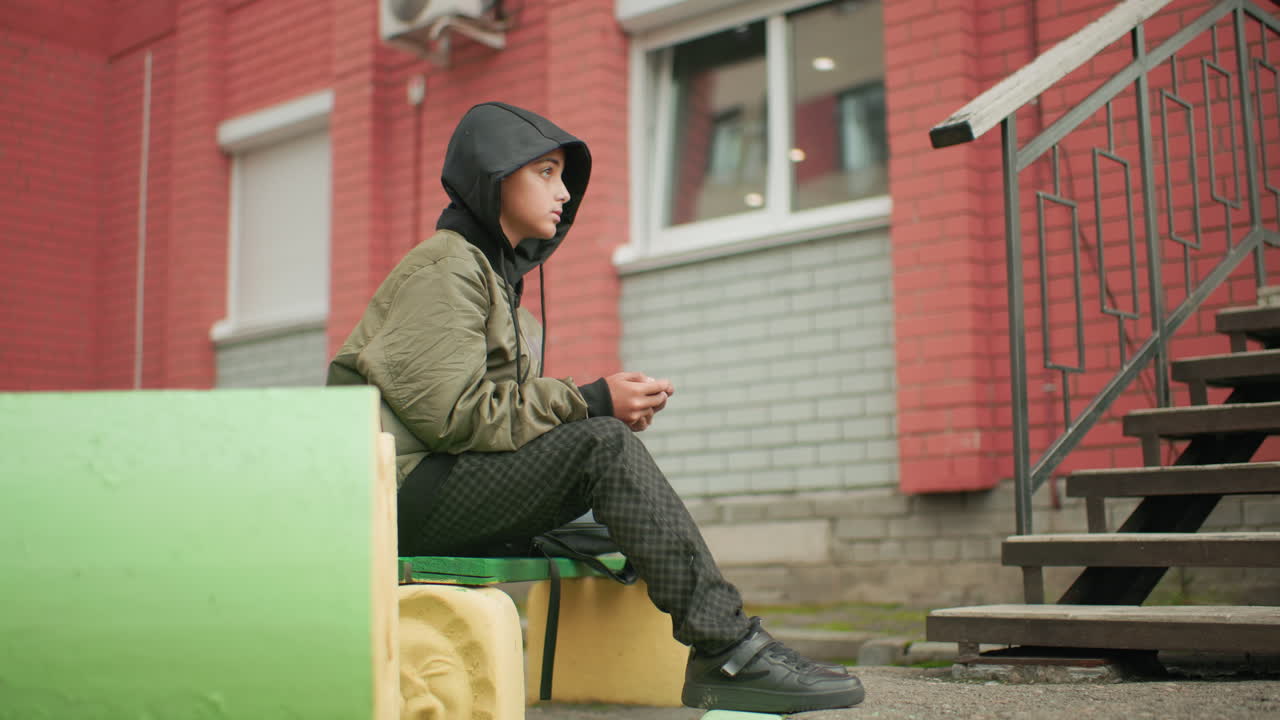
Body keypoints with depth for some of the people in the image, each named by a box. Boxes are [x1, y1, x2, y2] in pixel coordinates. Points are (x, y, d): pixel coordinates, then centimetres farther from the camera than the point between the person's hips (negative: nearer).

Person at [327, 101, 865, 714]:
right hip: (403, 489, -9)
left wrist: (606, 403, -6)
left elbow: (505, 408, 11)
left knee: (605, 442, -5)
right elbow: (452, 413, -19)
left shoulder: (496, 271, 22)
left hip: (445, 489, 9)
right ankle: (728, 650, -24)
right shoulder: (445, 266, -7)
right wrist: (591, 402, -15)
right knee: (602, 446, -22)